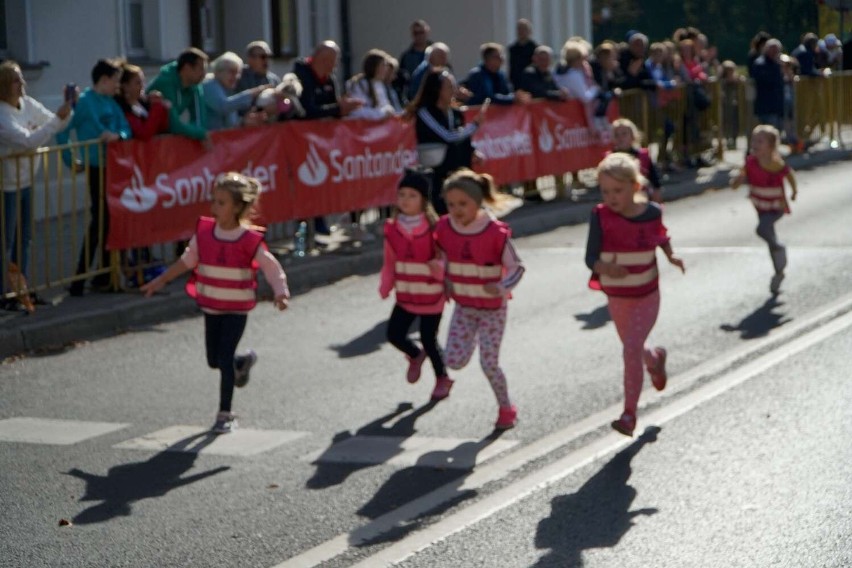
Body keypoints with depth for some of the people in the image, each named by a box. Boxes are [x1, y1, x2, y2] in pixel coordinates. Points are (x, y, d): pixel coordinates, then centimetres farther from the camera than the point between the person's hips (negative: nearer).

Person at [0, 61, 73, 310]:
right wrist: (58, 118, -30)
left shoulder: (28, 104, 1)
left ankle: (21, 289, 24)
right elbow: (28, 140, -29)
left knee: (23, 239, 15)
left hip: (25, 181, 8)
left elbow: (56, 124, 9)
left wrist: (68, 108, -11)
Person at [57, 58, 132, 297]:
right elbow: (62, 131, -11)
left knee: (112, 220, 10)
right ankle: (79, 281, -3)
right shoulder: (85, 101, -9)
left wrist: (117, 135, -14)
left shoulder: (111, 102, 12)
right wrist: (70, 161, -10)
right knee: (100, 221, -7)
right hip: (97, 169, -7)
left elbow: (126, 129, 8)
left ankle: (104, 275, 20)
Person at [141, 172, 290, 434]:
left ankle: (225, 415, 3)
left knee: (224, 358, -9)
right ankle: (243, 361, 46)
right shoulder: (204, 232, -2)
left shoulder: (249, 240, -15)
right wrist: (160, 281, 15)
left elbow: (272, 267, -16)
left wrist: (280, 292, -33)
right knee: (214, 360, 11)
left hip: (237, 309, -5)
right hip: (211, 307, 5)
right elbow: (187, 260, 11)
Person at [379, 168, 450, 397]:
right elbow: (390, 262, 7)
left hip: (431, 295, -4)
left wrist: (440, 267, -33)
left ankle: (442, 378, 30)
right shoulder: (392, 228, -3)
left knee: (428, 339, 4)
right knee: (394, 334, -5)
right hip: (405, 296, 4)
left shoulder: (434, 228, -15)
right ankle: (416, 356, 30)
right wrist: (386, 287, 1)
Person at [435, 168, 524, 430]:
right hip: (463, 306, 4)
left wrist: (503, 287, -34)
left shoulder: (495, 232, -22)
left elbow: (516, 267, -16)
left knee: (489, 363, -4)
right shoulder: (445, 228, -8)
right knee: (454, 360, -4)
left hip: (492, 308, -4)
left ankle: (506, 408, 20)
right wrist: (445, 282, -1)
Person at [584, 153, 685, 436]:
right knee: (633, 349, 20)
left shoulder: (652, 212, -13)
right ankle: (655, 358, 57)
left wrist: (671, 256, -8)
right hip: (617, 297, 2)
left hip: (647, 296, -2)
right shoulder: (600, 216, -17)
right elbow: (591, 257, -20)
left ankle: (629, 413, -7)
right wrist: (605, 267, -41)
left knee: (632, 348, -16)